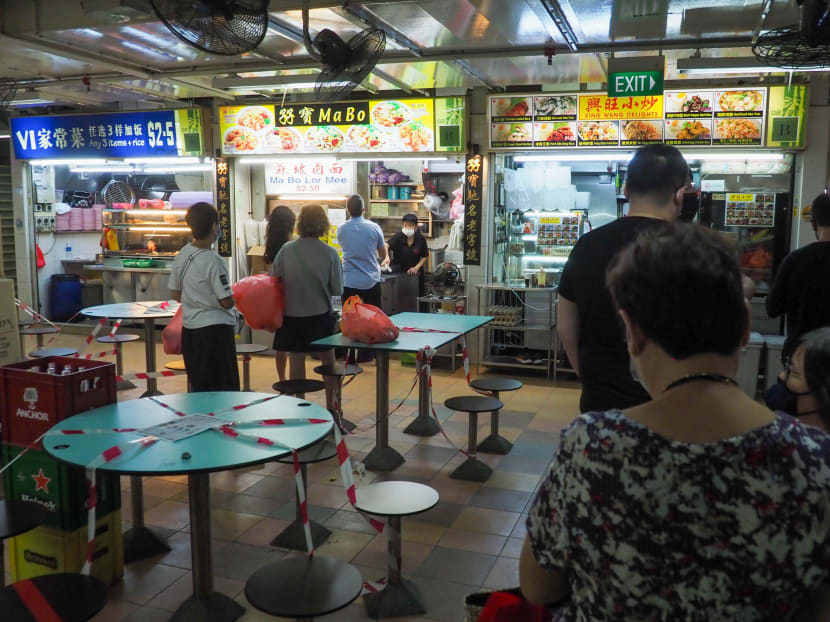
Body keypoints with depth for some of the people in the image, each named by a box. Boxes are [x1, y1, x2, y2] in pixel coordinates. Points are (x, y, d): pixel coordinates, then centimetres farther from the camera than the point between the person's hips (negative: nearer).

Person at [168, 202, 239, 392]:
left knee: (198, 388, 17)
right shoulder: (213, 260, -19)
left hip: (189, 328, 8)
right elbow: (227, 302, -18)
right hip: (215, 328, -8)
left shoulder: (181, 255, 3)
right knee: (224, 389, 1)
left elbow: (175, 294, 12)